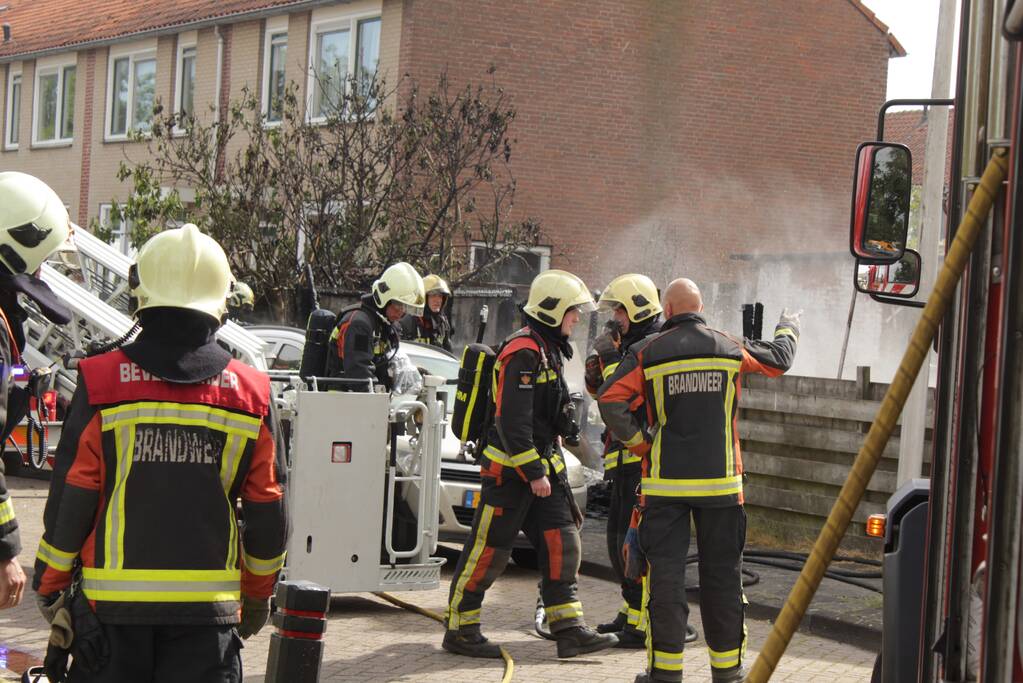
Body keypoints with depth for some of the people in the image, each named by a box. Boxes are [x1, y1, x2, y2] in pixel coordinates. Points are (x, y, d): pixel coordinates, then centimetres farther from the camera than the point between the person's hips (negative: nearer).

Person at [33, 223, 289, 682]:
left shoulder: (101, 382, -7)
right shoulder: (250, 393, -1)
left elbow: (69, 501, -5)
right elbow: (267, 511, 5)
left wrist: (50, 588, 8)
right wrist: (257, 595, 18)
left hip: (111, 597, -1)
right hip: (209, 605, 1)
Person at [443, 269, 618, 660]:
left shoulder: (550, 350, 16)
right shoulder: (523, 353, -17)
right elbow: (512, 421, -23)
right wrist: (533, 473, -23)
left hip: (541, 468, 10)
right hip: (510, 470, -10)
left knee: (561, 545, 4)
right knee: (488, 551, -2)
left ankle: (569, 630, 6)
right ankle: (459, 631, 7)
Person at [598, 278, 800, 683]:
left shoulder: (647, 353, -3)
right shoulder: (731, 349, 3)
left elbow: (610, 400, -12)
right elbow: (779, 360, 21)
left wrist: (636, 441, 2)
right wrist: (788, 329, 42)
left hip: (665, 483, -1)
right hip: (721, 482, 2)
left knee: (665, 571, 3)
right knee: (722, 572, 10)